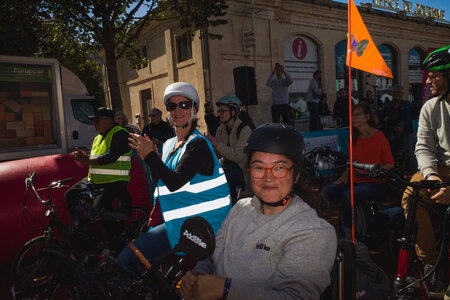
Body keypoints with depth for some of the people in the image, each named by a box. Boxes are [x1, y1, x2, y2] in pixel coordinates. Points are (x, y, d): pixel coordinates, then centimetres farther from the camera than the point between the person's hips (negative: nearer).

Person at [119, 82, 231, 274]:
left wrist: (150, 155, -15)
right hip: (178, 224, 8)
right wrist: (148, 158, -1)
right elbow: (160, 183, 13)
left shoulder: (198, 144, -14)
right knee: (127, 258, 8)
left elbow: (174, 182, -23)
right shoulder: (169, 144, 13)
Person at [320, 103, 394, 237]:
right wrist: (346, 174, 5)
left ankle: (348, 233, -17)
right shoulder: (354, 137, 13)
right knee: (325, 192, -16)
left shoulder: (378, 136, -6)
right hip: (355, 180, 6)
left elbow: (390, 164, -4)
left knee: (348, 195, -33)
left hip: (375, 183, -6)